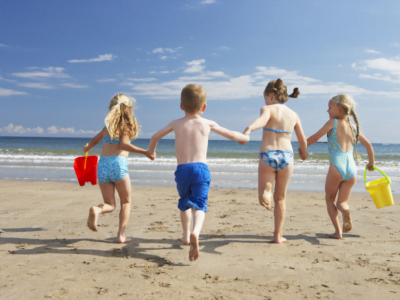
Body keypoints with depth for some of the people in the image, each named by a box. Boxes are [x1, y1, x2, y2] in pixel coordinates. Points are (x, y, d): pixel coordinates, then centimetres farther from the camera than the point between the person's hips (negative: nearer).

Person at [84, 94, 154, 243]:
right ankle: (121, 235, 7)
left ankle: (96, 210, -20)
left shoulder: (108, 126, 18)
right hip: (118, 164, -4)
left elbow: (94, 140, 32)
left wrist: (87, 148, 54)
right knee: (126, 202, 14)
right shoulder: (126, 125, 3)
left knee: (110, 204, 13)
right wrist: (145, 152, -11)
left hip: (102, 164, 4)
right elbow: (123, 144, -12)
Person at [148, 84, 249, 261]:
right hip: (200, 168, -1)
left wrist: (151, 151, 38)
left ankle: (186, 235, 35)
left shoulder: (176, 123, 8)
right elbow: (232, 135, 14)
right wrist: (244, 137, 35)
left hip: (182, 170, 2)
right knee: (199, 204, -4)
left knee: (184, 203, 22)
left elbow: (156, 136, 18)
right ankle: (195, 233, -31)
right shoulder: (208, 124, 6)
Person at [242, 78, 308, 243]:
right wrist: (304, 153, 39)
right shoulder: (294, 115, 13)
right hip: (286, 156, 3)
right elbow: (303, 141, 18)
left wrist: (249, 128, -44)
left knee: (264, 195, 7)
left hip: (267, 156, -3)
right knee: (280, 197, 16)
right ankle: (278, 235, 21)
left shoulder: (268, 109, 0)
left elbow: (262, 120, -25)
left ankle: (266, 192, -31)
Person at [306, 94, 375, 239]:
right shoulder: (353, 127, 18)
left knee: (330, 199, 14)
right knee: (341, 202, 15)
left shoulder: (333, 122, 3)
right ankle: (346, 211, -21)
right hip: (352, 169, 5)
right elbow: (368, 145, 22)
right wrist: (371, 164, 34)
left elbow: (315, 137, 1)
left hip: (337, 167, -5)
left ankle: (338, 231, 2)